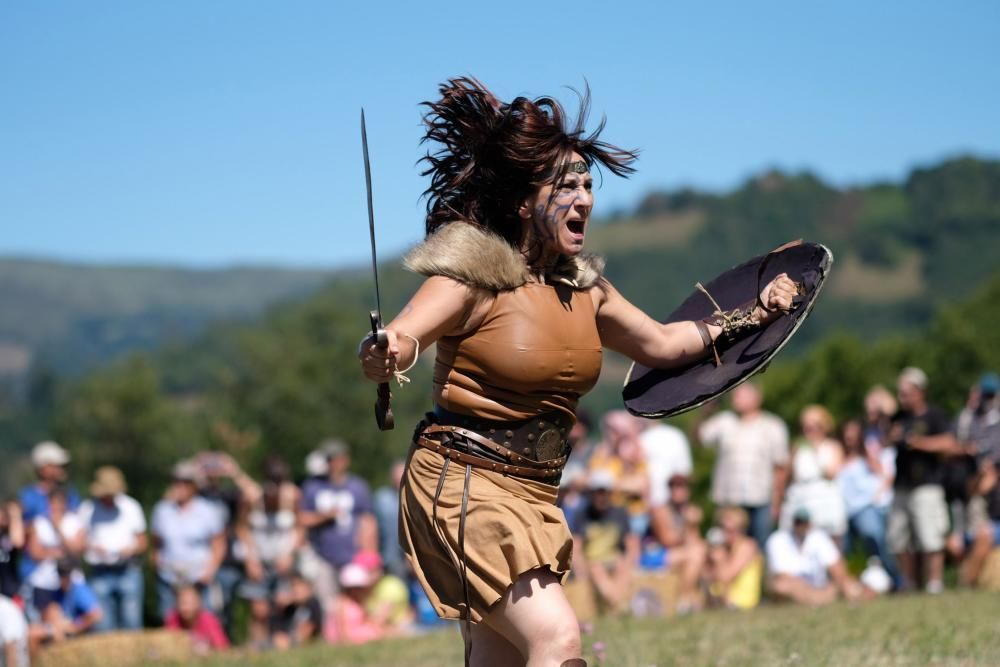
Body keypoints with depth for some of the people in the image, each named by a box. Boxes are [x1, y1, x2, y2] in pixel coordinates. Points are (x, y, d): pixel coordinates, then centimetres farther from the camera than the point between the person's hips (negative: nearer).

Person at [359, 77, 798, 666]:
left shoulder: (582, 288, 10)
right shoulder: (477, 279, -12)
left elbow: (662, 343, 24)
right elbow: (400, 339, -25)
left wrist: (751, 314, 18)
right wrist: (383, 357, -48)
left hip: (535, 498, 8)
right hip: (464, 484, -8)